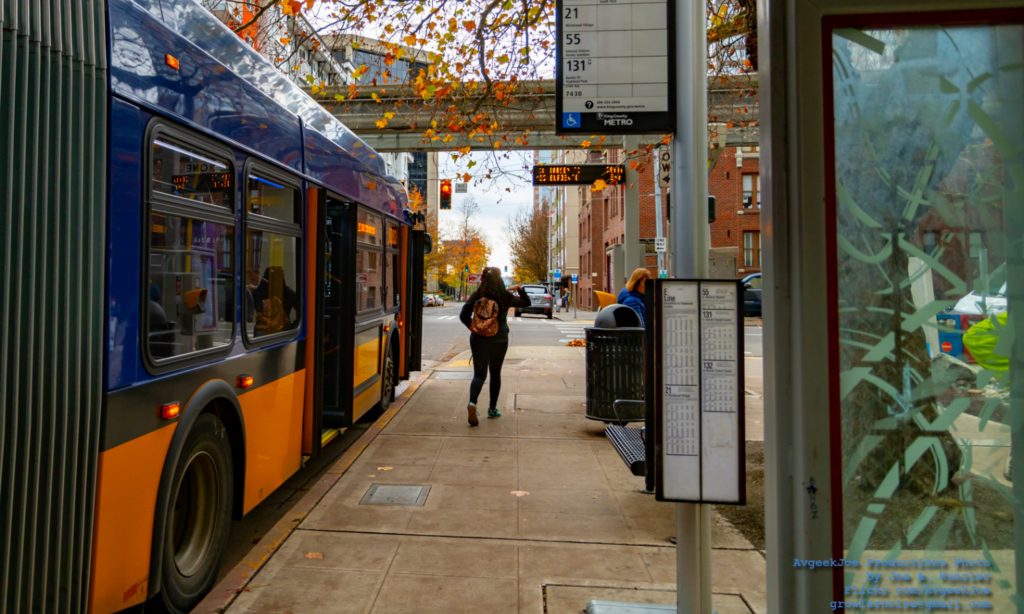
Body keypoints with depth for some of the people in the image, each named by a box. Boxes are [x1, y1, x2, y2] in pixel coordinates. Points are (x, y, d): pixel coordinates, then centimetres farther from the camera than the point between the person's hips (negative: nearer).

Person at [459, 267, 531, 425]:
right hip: (499, 340, 0)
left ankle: (472, 403, -21)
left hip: (479, 340, 0)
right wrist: (520, 289, 18)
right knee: (495, 374, 16)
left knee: (479, 374, 5)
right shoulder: (506, 297, -4)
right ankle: (492, 409, 23)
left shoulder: (476, 296, -5)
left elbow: (464, 316, -11)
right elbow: (526, 302, 11)